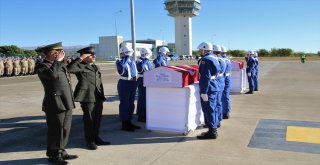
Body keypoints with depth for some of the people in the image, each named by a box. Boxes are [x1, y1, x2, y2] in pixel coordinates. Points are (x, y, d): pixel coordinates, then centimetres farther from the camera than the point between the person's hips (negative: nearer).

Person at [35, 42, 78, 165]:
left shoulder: (61, 65, 16)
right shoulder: (42, 66, -9)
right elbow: (52, 74, -31)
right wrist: (58, 61, -19)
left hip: (67, 104, 8)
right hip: (55, 105, -8)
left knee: (65, 130, 14)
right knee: (55, 130, 1)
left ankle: (61, 151, 27)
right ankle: (53, 155, 15)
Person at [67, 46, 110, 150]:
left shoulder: (95, 67, 19)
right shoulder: (80, 66, -4)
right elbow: (69, 69, -25)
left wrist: (102, 95, 17)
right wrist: (80, 59, -19)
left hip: (98, 97, 7)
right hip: (87, 96, -7)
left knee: (97, 118, 13)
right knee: (89, 118, 0)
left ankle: (96, 138, 28)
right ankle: (89, 141, 14)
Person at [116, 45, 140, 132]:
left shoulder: (132, 61, 12)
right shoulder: (119, 62, -10)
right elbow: (122, 71, -30)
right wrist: (125, 60, -24)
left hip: (133, 83, 8)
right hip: (124, 84, -8)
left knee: (131, 104, 14)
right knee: (124, 104, -2)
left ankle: (129, 122, 26)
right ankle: (124, 124, 7)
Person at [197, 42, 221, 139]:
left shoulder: (205, 60, -18)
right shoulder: (213, 58, 13)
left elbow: (206, 77, -23)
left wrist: (203, 92, -23)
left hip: (208, 88, -10)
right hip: (214, 86, 10)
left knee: (208, 110, -3)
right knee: (212, 109, 17)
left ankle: (212, 132, 4)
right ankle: (213, 130, 27)